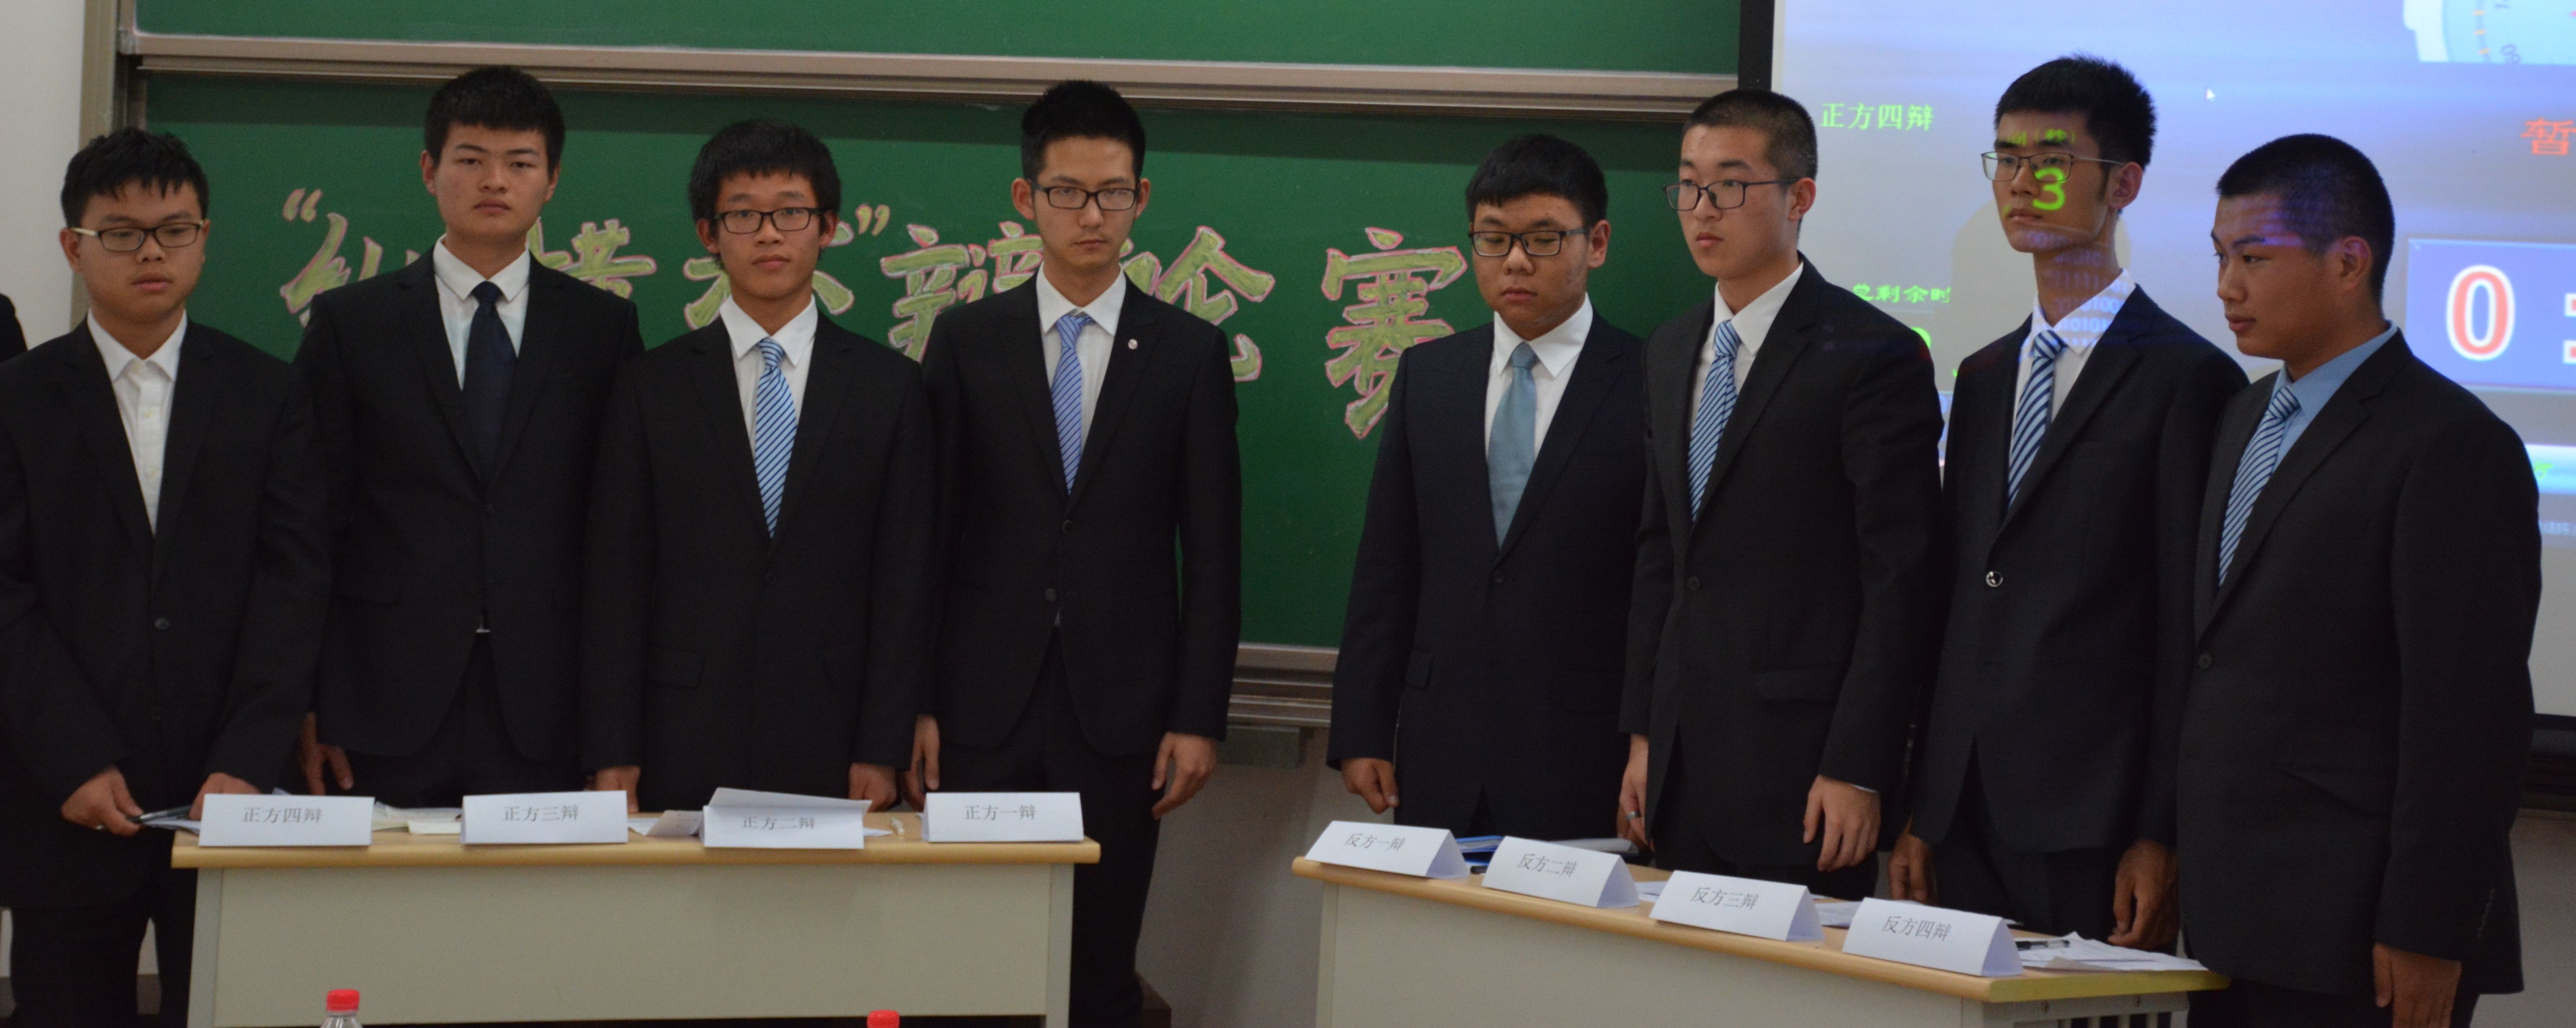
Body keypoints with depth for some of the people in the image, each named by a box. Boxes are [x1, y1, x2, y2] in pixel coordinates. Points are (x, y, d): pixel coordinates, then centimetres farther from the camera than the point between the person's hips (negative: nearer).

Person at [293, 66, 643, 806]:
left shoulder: (603, 327, 10)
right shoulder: (350, 323, 8)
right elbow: (313, 524, 5)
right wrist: (305, 709, -1)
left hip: (547, 717, 1)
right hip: (391, 708, 0)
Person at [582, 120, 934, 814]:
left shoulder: (889, 385, 7)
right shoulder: (652, 386, 6)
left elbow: (903, 581, 4)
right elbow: (616, 581, 4)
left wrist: (882, 753, -3)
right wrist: (612, 756, -3)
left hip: (831, 751, 0)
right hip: (684, 749, 0)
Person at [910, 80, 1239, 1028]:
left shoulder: (1190, 354, 4)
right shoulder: (965, 340, 5)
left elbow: (1213, 555, 3)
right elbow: (928, 533, 4)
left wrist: (1200, 719, -2)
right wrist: (916, 702, 0)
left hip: (1121, 711, 0)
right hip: (986, 705, 0)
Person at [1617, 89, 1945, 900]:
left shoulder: (1875, 357, -9)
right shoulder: (1671, 352, 15)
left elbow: (1902, 583, -12)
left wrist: (1858, 771, -16)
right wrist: (1643, 736, 13)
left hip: (1799, 759, -7)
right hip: (1682, 759, 7)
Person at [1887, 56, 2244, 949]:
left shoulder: (2188, 379, -5)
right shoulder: (1983, 378, 18)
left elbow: (2191, 631, -9)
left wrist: (2163, 839, -13)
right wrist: (1918, 814, 12)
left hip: (2095, 827, -6)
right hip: (1967, 823, 6)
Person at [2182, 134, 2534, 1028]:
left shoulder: (2450, 445, -12)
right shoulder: (2246, 420, 16)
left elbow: (2470, 713, -16)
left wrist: (2424, 938, -18)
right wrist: (2178, 854, 12)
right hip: (2231, 923, 8)